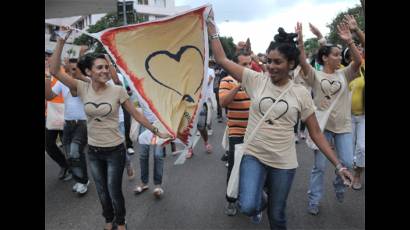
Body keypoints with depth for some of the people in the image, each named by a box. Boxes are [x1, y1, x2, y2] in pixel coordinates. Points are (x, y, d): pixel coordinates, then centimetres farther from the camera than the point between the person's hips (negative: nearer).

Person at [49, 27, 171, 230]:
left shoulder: (118, 91, -13)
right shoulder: (82, 89, -7)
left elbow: (136, 114, -6)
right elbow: (54, 70, -14)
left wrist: (156, 132, -6)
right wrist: (61, 41, -20)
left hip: (115, 150, -3)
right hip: (93, 151, 3)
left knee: (114, 192, 10)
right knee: (102, 191, 20)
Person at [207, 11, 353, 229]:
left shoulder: (301, 93, -3)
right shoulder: (256, 80, -4)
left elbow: (316, 132, 2)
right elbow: (222, 60, -3)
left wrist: (338, 165, -1)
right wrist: (212, 28, -5)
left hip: (284, 162, 1)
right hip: (253, 156, 0)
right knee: (248, 207, -19)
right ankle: (259, 200, 19)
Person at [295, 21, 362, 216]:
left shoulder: (344, 74, 4)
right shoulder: (315, 75, -4)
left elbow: (358, 61, -12)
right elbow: (302, 62, -20)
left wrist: (349, 41, -24)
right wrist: (300, 40, -32)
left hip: (343, 126, 3)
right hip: (322, 126, -3)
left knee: (347, 163, 2)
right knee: (320, 166, 5)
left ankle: (339, 185, 35)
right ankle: (314, 200, 20)